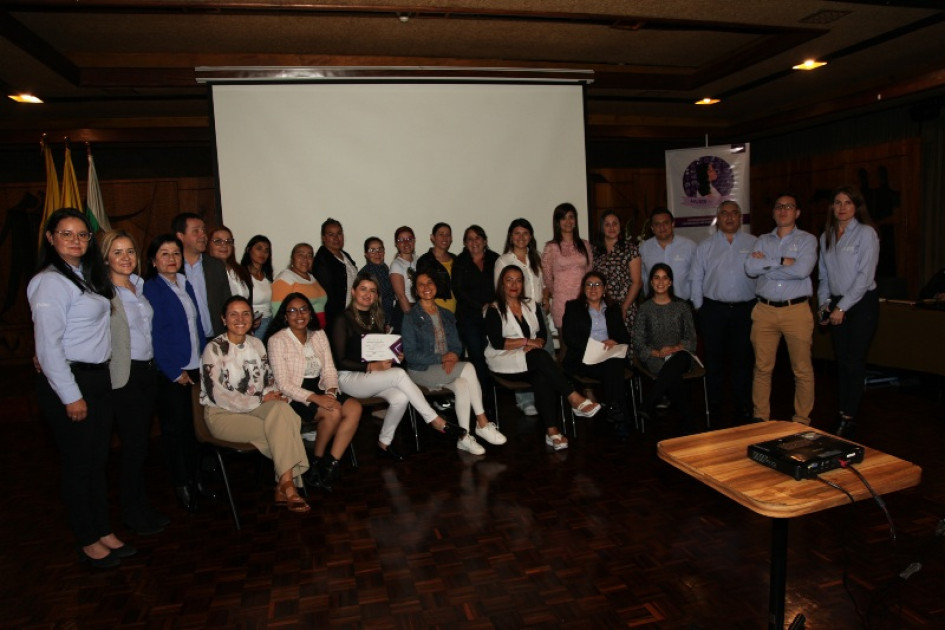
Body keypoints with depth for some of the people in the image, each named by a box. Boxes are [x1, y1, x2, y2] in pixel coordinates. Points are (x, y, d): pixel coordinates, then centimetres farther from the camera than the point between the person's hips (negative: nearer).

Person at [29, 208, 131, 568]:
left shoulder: (87, 276, 11)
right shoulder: (51, 282, -14)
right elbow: (48, 345, -18)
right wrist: (71, 396, -17)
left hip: (98, 377, 8)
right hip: (68, 380, -8)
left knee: (98, 460, 15)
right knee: (78, 464, 4)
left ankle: (104, 533, 27)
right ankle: (87, 543, 20)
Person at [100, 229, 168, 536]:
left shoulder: (140, 286, 10)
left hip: (147, 371, 7)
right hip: (124, 376, -7)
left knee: (141, 443, 15)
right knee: (134, 445, 2)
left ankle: (141, 508, 28)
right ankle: (135, 514, 19)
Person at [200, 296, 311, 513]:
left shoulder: (256, 344, 10)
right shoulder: (214, 349, -9)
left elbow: (269, 381, 14)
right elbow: (219, 397, -15)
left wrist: (274, 396, -9)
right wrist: (261, 399, -14)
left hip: (256, 407, 5)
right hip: (223, 415, -5)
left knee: (281, 410, -30)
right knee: (281, 431, -27)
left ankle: (284, 485, -28)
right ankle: (287, 485, -11)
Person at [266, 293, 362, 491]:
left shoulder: (319, 334, 11)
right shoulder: (277, 340, -7)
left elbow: (329, 370, 8)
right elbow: (283, 384, -13)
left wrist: (331, 391, -15)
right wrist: (315, 398, -24)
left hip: (321, 392, 6)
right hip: (294, 397, -6)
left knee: (354, 408, -21)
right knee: (333, 413, -29)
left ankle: (331, 464, -17)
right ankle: (317, 462, -6)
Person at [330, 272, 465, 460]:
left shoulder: (376, 318, 15)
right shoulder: (343, 320, -5)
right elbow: (339, 361, -10)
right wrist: (371, 367, -20)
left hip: (375, 377, 6)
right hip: (349, 378, -6)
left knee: (400, 398, -28)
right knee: (399, 374, -30)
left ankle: (384, 443, -7)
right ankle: (436, 421, -23)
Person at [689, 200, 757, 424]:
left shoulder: (753, 244, 6)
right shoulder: (705, 246, 8)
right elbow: (695, 279, 7)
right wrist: (699, 307, 1)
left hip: (745, 309, 0)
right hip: (713, 309, 0)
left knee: (743, 359, 5)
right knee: (714, 359, 6)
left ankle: (743, 407, 17)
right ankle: (714, 406, 17)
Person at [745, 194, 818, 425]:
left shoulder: (807, 240, 3)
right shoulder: (762, 241, 13)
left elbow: (802, 270, -15)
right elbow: (750, 268, -4)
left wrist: (766, 264, -7)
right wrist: (782, 261, -10)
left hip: (796, 310, -2)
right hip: (764, 310, 3)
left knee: (802, 369, 3)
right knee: (762, 367, 7)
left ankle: (802, 421, 15)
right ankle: (761, 417, 18)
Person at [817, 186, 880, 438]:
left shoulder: (866, 233, -7)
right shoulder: (826, 237, 11)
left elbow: (866, 275, -13)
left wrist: (842, 307, -14)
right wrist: (825, 302, 3)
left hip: (862, 302, -5)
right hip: (837, 304, 5)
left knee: (854, 362, -5)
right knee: (841, 361, 8)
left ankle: (849, 418, 2)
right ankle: (842, 413, 15)